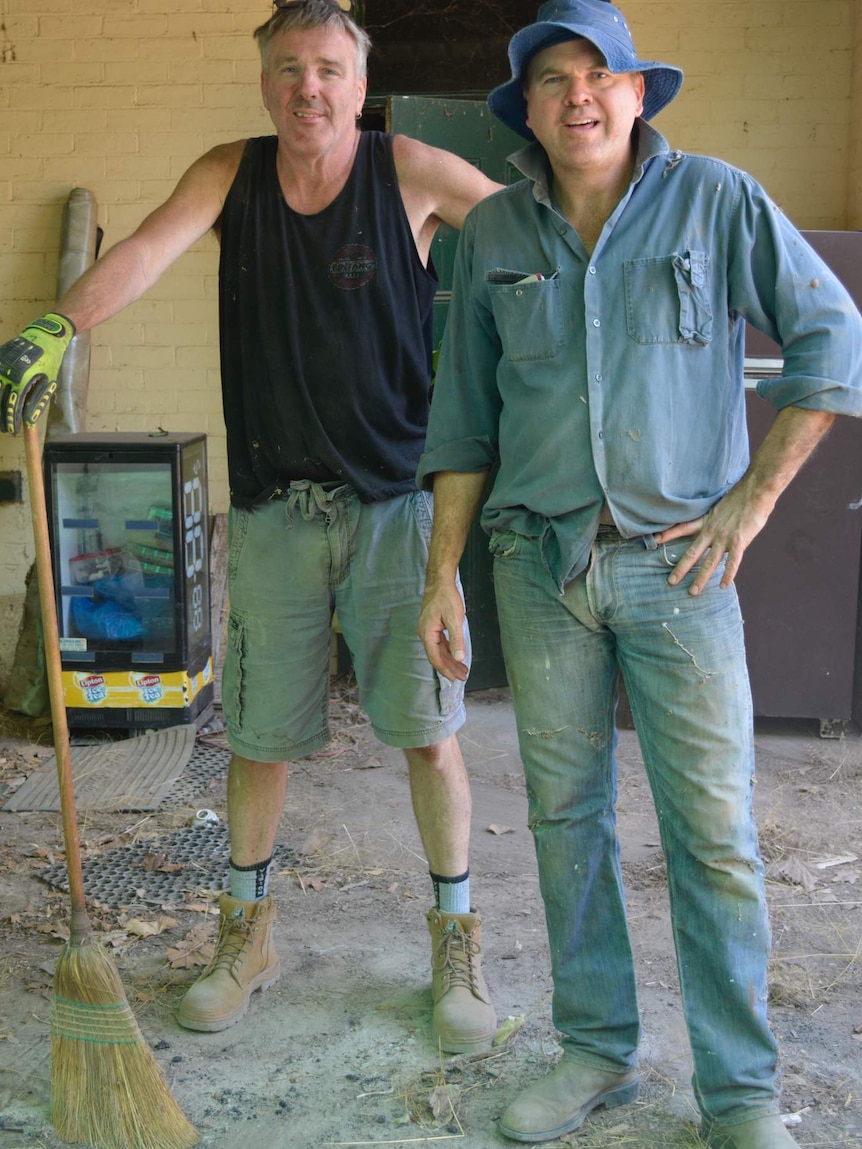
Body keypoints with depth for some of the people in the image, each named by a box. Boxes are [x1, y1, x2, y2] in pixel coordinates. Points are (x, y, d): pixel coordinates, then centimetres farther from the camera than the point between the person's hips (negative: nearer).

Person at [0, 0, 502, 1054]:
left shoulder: (413, 173, -3)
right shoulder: (231, 174, 1)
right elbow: (145, 252, -15)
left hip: (394, 501, -2)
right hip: (273, 509, 2)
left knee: (428, 731, 0)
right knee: (258, 734, 11)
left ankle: (456, 944, 20)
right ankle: (247, 936, 31)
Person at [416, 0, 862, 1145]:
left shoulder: (717, 201, 0)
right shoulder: (494, 232, 8)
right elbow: (463, 416, 11)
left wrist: (752, 500, -4)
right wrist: (442, 573, 6)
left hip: (677, 563, -3)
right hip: (540, 565, 3)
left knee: (714, 830, -2)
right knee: (566, 813, 9)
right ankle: (598, 1050, 26)